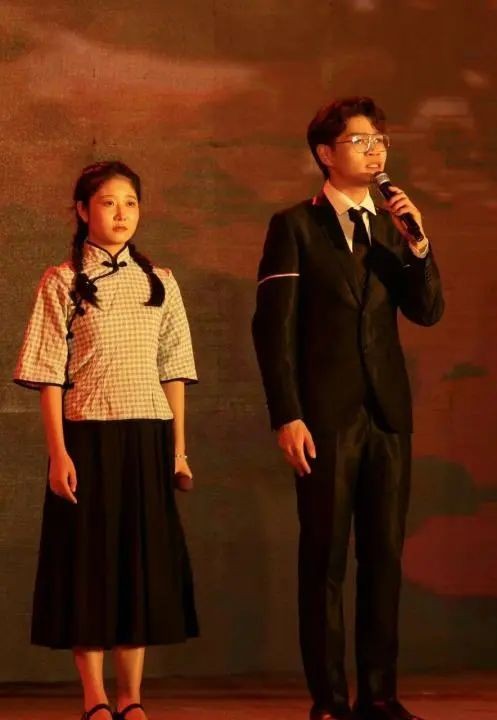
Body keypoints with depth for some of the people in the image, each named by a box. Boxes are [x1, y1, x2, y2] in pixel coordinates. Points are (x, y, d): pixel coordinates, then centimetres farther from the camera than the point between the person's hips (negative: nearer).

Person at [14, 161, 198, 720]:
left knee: (144, 561, 5)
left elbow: (173, 370, 11)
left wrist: (179, 447, 6)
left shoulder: (159, 282, 10)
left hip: (147, 438, 4)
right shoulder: (62, 282, -1)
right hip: (88, 436, -3)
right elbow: (50, 375, -5)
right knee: (88, 559, 0)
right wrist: (58, 453, -12)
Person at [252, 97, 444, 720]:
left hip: (387, 411, 5)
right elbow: (274, 327, -5)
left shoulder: (391, 227, 15)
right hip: (326, 413, -4)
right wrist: (286, 417, -12)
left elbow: (427, 311, 7)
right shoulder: (295, 227, 1)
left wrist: (417, 242, -8)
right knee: (325, 557, -2)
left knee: (384, 555, 5)